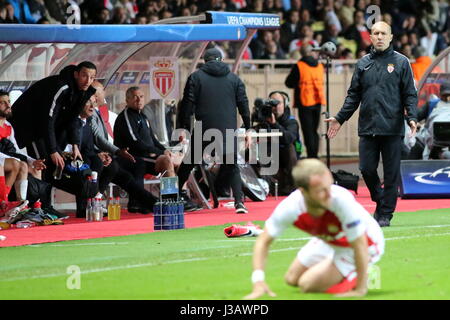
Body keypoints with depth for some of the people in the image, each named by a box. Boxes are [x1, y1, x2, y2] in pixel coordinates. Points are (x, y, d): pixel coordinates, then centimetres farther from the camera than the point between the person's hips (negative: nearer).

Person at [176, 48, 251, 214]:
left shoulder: (196, 77, 4)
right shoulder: (234, 79, 10)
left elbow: (187, 104, -2)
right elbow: (243, 104, 9)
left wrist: (182, 127, 1)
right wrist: (248, 130, 13)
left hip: (202, 130, -1)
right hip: (228, 130, 1)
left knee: (188, 164, 11)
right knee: (232, 166, 6)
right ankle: (239, 201, -8)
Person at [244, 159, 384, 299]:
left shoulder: (342, 200, -43)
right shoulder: (289, 207, -29)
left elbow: (360, 246, -34)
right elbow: (263, 241, -15)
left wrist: (360, 290, -28)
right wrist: (258, 282, -27)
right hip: (328, 240, 5)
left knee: (308, 285, -13)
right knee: (292, 279, 14)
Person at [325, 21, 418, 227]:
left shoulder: (401, 62, 3)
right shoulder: (363, 64, 12)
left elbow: (410, 94, 1)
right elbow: (353, 95, 15)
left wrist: (411, 117, -13)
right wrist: (340, 118, 8)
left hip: (392, 128, -3)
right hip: (367, 128, 3)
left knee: (391, 172, 0)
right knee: (367, 168, 1)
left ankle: (386, 214, 8)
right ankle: (380, 200, 24)